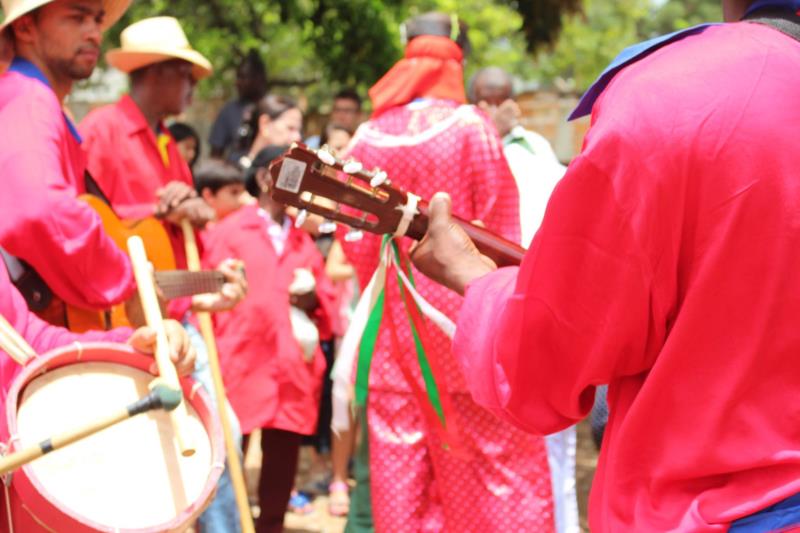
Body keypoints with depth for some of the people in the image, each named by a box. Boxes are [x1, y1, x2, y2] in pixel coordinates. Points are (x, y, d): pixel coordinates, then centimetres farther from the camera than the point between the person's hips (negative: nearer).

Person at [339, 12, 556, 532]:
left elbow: (357, 241, 4)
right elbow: (500, 234, -6)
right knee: (498, 455, 4)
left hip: (395, 324, 4)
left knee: (401, 466, 9)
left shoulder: (367, 138, 1)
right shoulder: (472, 127, -8)